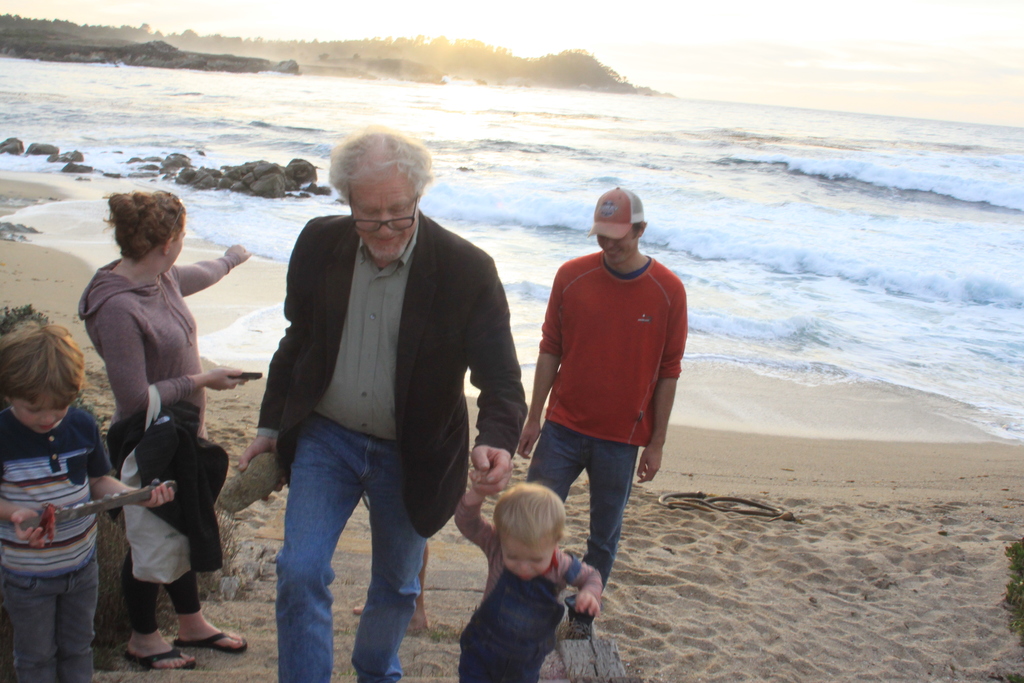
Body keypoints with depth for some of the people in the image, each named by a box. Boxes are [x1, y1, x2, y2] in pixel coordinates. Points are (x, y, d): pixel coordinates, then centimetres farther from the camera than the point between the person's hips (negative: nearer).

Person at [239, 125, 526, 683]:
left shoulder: (467, 271, -20)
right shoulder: (319, 245, -10)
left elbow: (501, 380, -18)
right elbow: (297, 341, 5)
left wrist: (495, 441, -39)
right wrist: (270, 427, 10)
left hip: (411, 455, -1)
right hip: (325, 438, 1)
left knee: (396, 584, 18)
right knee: (300, 572, -8)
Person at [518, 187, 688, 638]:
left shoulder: (668, 291, -7)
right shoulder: (571, 276, -4)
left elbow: (668, 373, -2)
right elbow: (550, 351, 3)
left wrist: (656, 443, -1)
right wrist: (533, 419, 4)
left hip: (621, 439, -1)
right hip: (563, 428, 1)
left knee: (604, 537, 12)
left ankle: (583, 614, 32)